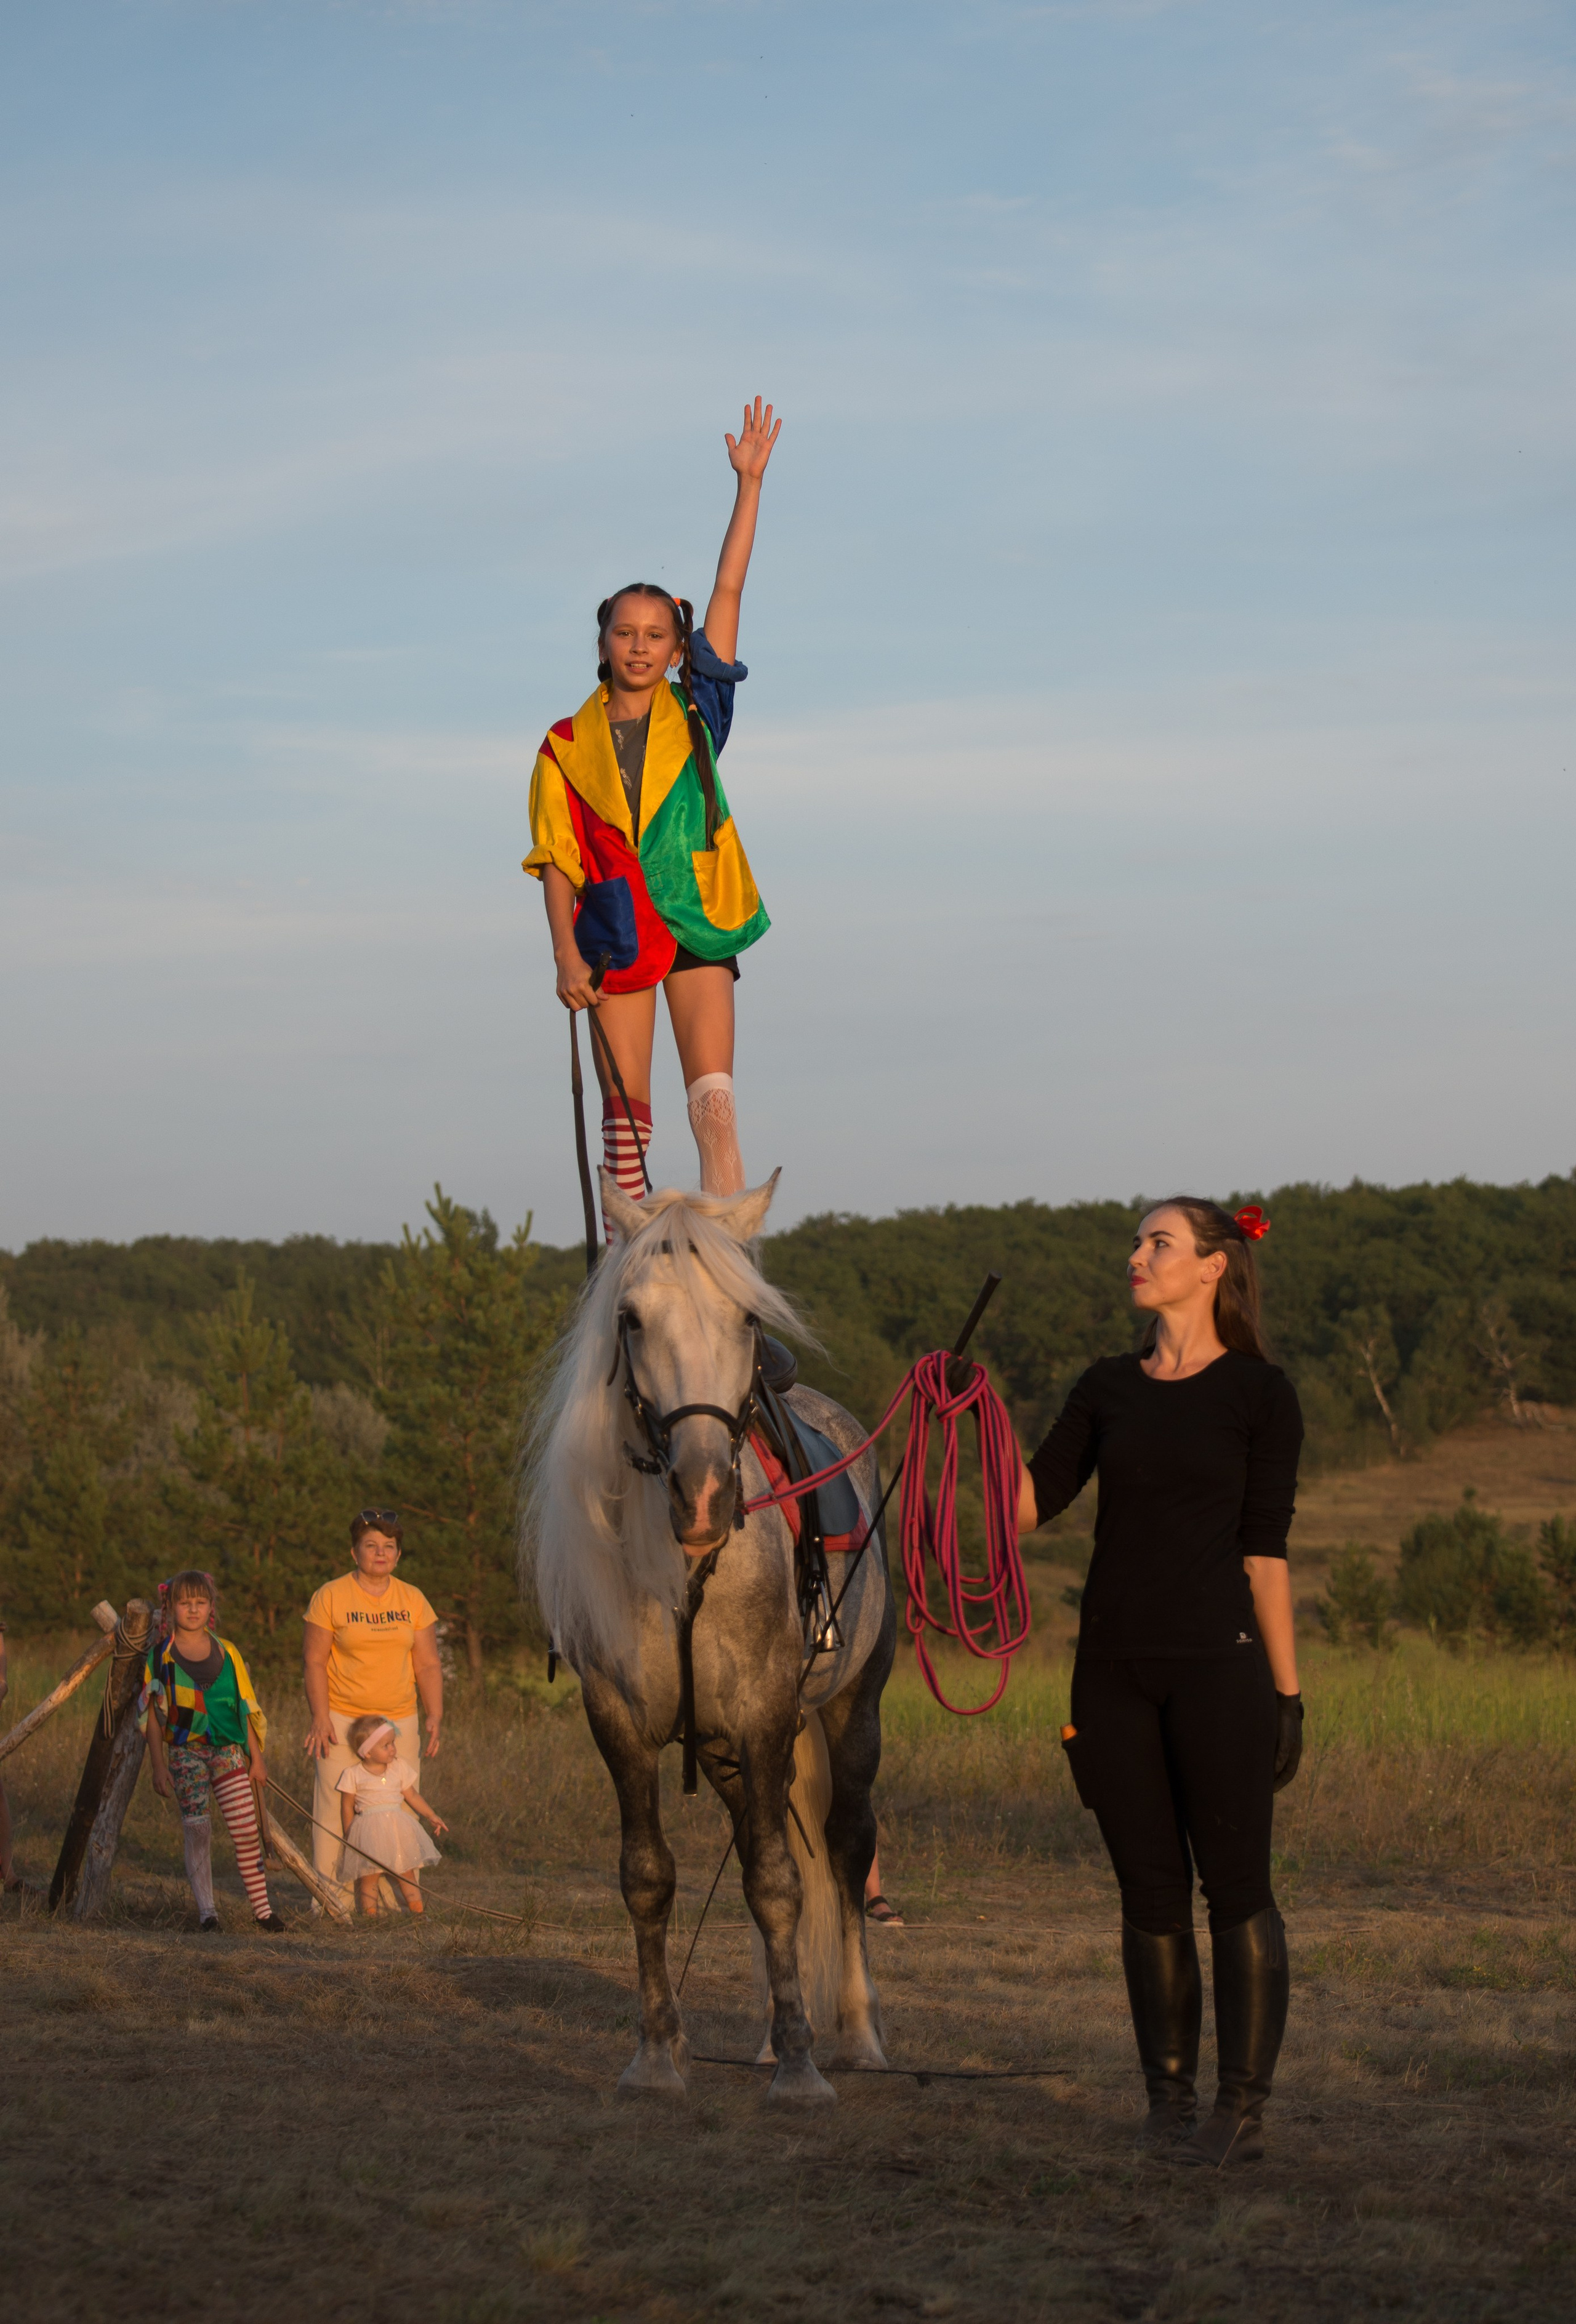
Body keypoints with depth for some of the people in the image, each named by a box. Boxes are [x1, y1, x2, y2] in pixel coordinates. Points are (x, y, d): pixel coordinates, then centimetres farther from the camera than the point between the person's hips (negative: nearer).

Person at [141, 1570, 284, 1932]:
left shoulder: (227, 1653, 8)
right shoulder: (160, 1657, 1)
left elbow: (245, 1708, 13)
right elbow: (152, 1715, 1)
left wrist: (256, 1756, 11)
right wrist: (158, 1766, -3)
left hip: (228, 1750, 2)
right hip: (185, 1751, -2)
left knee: (247, 1829, -3)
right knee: (196, 1828, -5)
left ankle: (261, 1906, 7)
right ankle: (206, 1909, 1)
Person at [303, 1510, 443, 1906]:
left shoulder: (413, 1600, 9)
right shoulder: (330, 1597, -1)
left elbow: (428, 1665, 11)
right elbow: (315, 1661, -2)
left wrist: (435, 1716, 1)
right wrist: (320, 1717, -11)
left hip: (400, 1721, 3)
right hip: (343, 1720, -3)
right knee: (336, 1811, -7)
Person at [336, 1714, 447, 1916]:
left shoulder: (400, 1768, 9)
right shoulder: (353, 1775, -2)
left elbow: (412, 1796, 18)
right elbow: (347, 1806, 3)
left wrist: (431, 1816, 15)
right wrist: (349, 1836, 2)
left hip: (398, 1828, 3)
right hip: (369, 1831, -3)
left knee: (406, 1874, 3)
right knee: (369, 1877, -5)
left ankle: (418, 1911, 8)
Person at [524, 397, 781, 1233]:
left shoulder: (694, 713, 6)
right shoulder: (568, 747, 5)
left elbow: (728, 589, 2)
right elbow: (556, 858, 3)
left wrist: (749, 482, -1)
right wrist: (566, 952, -9)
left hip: (698, 925, 0)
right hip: (615, 931, 0)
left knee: (715, 1105, -12)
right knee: (625, 1113, 2)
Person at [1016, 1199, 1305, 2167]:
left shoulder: (1261, 1393, -2)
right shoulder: (1110, 1389, 11)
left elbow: (1265, 1549, -4)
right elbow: (1028, 1507, 6)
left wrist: (1289, 1691, -5)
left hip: (1216, 1667, -4)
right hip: (1114, 1669, 4)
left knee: (1236, 1885, -2)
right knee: (1151, 1889, 8)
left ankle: (1245, 2106, 4)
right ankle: (1169, 2095, 16)